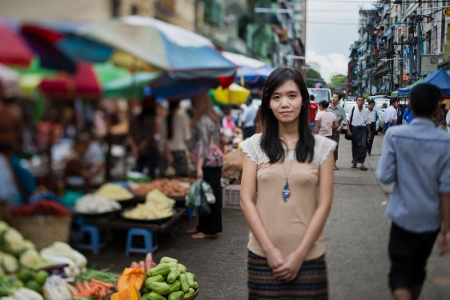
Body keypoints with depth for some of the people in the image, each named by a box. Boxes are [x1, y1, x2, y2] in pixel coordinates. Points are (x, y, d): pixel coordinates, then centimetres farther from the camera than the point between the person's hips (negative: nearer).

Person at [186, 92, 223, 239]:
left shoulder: (202, 121, -13)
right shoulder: (212, 118, 15)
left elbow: (203, 144, -19)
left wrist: (199, 167, -22)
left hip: (208, 162, -10)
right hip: (215, 160, 10)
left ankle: (208, 230, 1)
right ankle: (203, 226, 22)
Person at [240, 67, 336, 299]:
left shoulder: (321, 146, 0)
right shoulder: (255, 145, 1)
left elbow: (324, 204, -3)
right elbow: (246, 200, -2)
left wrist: (300, 253, -9)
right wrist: (270, 249, -10)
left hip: (309, 256, 0)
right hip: (262, 256, 0)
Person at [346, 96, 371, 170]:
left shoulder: (366, 111, 4)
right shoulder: (353, 109, -3)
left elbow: (367, 122, 11)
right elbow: (348, 120, -2)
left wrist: (369, 132, 11)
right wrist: (348, 130, -9)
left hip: (363, 129, 1)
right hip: (354, 128, -1)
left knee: (363, 146, -10)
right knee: (354, 146, 9)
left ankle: (362, 163, -7)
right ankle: (354, 162, 23)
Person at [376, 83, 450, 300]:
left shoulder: (394, 135, -13)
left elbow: (385, 177, -14)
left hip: (404, 216, -2)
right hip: (431, 219, 3)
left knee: (400, 272, 3)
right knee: (418, 268, 23)